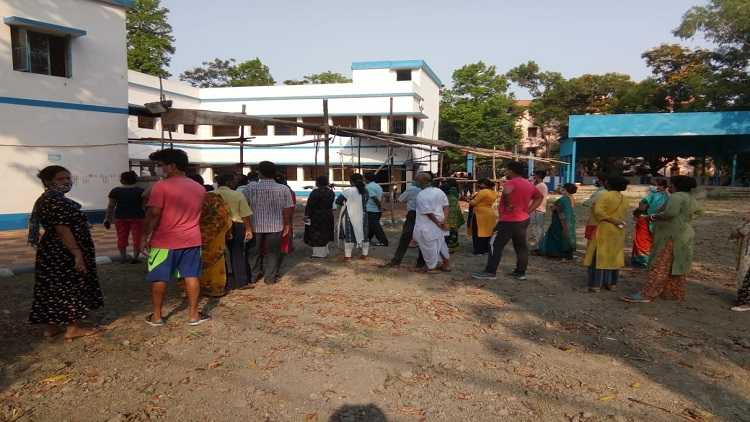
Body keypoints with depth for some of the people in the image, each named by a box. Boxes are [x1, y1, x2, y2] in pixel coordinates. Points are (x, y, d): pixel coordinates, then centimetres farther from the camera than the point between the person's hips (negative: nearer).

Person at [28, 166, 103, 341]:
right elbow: (62, 229, -26)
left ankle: (51, 327, 22)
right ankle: (73, 329, 6)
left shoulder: (49, 199, 14)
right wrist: (77, 254, -26)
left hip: (53, 252, 11)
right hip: (63, 254, -11)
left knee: (54, 289, 14)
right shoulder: (54, 201, -20)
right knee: (71, 289, -1)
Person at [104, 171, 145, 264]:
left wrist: (108, 218, 7)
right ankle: (135, 258, 0)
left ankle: (123, 257, 18)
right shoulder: (141, 191, -4)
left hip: (120, 217, 2)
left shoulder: (115, 191, 0)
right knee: (137, 238, 3)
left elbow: (110, 206, 1)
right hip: (137, 217, -2)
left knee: (122, 238, 11)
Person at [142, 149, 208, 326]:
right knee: (191, 276, 8)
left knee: (159, 278, 8)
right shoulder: (199, 188, 7)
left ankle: (156, 316, 17)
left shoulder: (161, 186, -13)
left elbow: (153, 214, -16)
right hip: (192, 239, 5)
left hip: (165, 241, -4)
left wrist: (146, 235, -5)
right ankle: (193, 314, 13)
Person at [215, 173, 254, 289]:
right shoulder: (238, 195, -9)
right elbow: (246, 215, -9)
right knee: (237, 254, 11)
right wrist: (249, 229, 1)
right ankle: (239, 281, 18)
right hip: (236, 227, -1)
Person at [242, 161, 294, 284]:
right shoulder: (283, 189, -7)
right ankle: (270, 277, 15)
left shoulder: (251, 187, -8)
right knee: (272, 252, 11)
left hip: (255, 226, 0)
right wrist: (287, 224, 7)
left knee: (255, 252, 16)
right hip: (275, 226, 0)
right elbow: (288, 210, -5)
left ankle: (254, 275, 24)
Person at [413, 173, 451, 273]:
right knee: (441, 243, 20)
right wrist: (444, 220, -8)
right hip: (440, 222, 7)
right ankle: (446, 264, 30)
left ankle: (432, 267, 19)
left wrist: (438, 223, -10)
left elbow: (428, 212, -19)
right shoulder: (439, 191, 2)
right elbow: (446, 206, -2)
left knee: (429, 246, 7)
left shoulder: (420, 195, -18)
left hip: (427, 226, -6)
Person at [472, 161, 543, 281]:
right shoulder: (529, 184, 10)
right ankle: (520, 272, 19)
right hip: (523, 220, 9)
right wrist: (528, 211, 11)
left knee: (496, 245, -3)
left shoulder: (511, 182, -16)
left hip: (509, 221, -8)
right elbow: (539, 197, 21)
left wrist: (508, 205, -24)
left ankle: (490, 272, -1)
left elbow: (506, 191, -39)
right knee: (521, 247, 13)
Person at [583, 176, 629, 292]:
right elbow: (621, 214, 8)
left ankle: (596, 284, -2)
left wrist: (610, 220, -14)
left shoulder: (605, 196, -14)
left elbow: (598, 211, -23)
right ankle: (612, 283, 20)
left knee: (599, 256, -2)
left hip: (603, 230, -6)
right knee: (613, 256, 14)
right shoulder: (624, 199, 8)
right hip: (618, 232, 6)